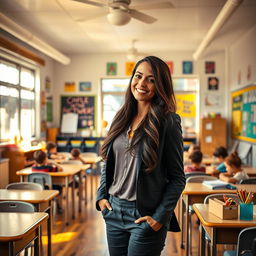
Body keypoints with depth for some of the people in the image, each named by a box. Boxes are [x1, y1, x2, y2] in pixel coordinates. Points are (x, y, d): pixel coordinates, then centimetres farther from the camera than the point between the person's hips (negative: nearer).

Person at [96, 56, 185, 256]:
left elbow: (178, 178, -8)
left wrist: (160, 217, -14)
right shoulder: (122, 118, 6)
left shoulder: (168, 122, -10)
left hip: (144, 217, -5)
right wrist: (101, 196, 4)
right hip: (114, 212, 6)